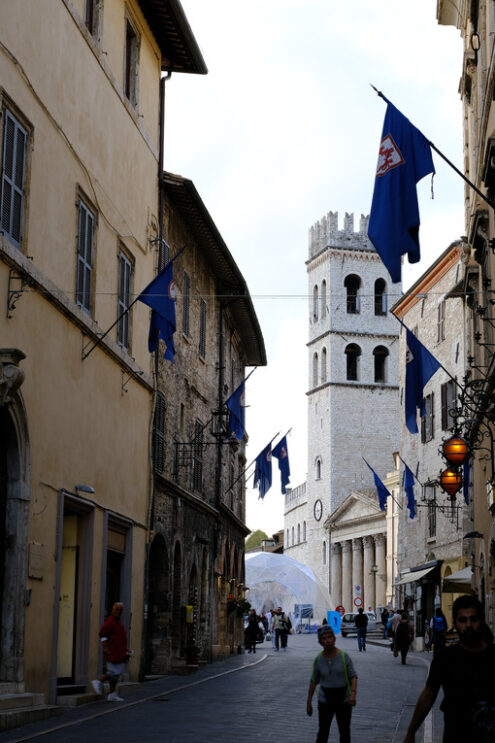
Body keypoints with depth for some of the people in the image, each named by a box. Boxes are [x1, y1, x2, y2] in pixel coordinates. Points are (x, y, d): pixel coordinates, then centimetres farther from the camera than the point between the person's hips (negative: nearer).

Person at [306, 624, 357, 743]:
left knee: (345, 733, 8)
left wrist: (353, 693, -24)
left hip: (343, 700, 0)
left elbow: (353, 676, -7)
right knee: (323, 733, 0)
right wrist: (308, 703, 6)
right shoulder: (318, 659, -4)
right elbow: (313, 682, 4)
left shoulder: (344, 656, -8)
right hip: (325, 701, 0)